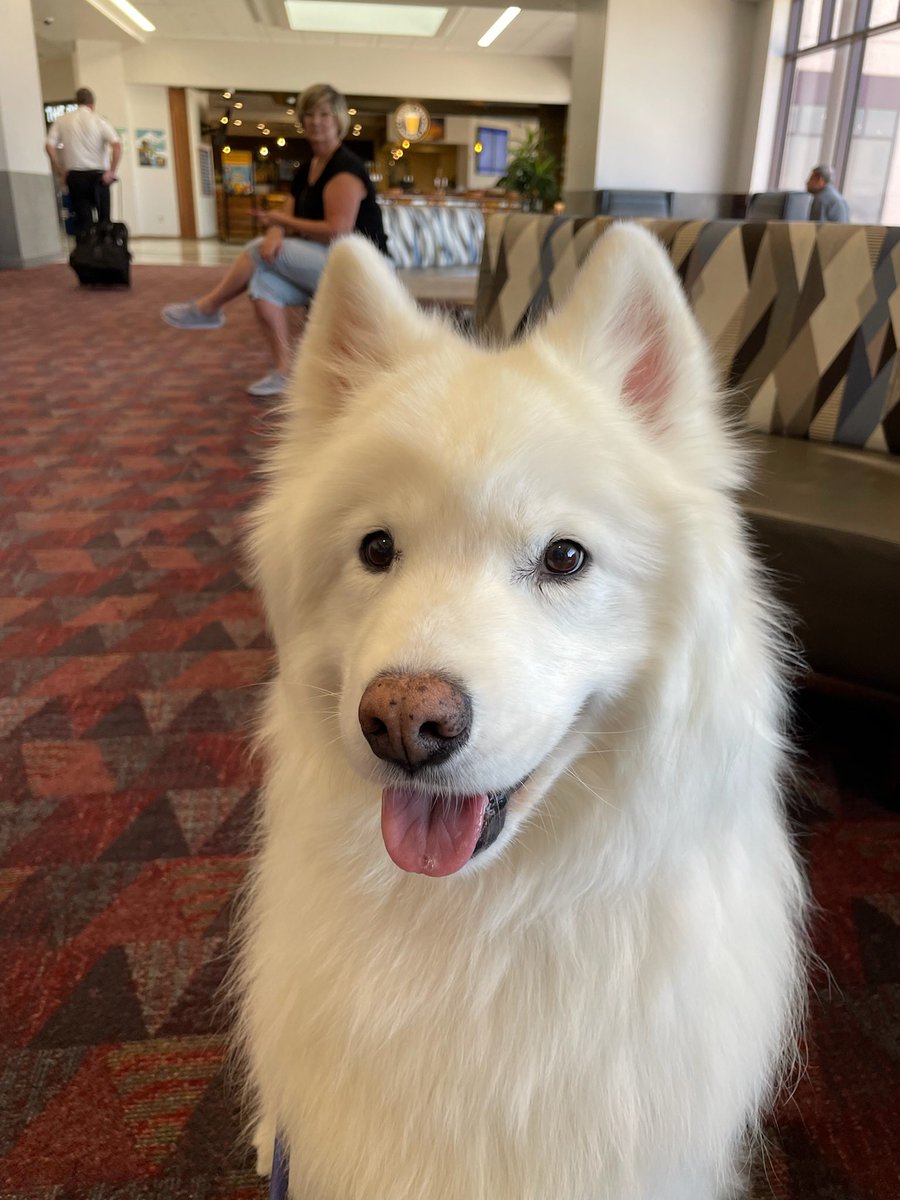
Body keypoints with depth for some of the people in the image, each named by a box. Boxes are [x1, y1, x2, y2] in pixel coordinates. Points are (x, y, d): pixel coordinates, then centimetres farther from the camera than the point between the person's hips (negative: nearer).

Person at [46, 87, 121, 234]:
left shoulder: (62, 121, 5)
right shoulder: (99, 120, -1)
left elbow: (49, 146, -1)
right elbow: (117, 146, -14)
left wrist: (60, 172, 5)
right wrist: (111, 171, -8)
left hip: (74, 176, 2)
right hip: (97, 175, -2)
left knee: (82, 218, 4)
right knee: (103, 217, 8)